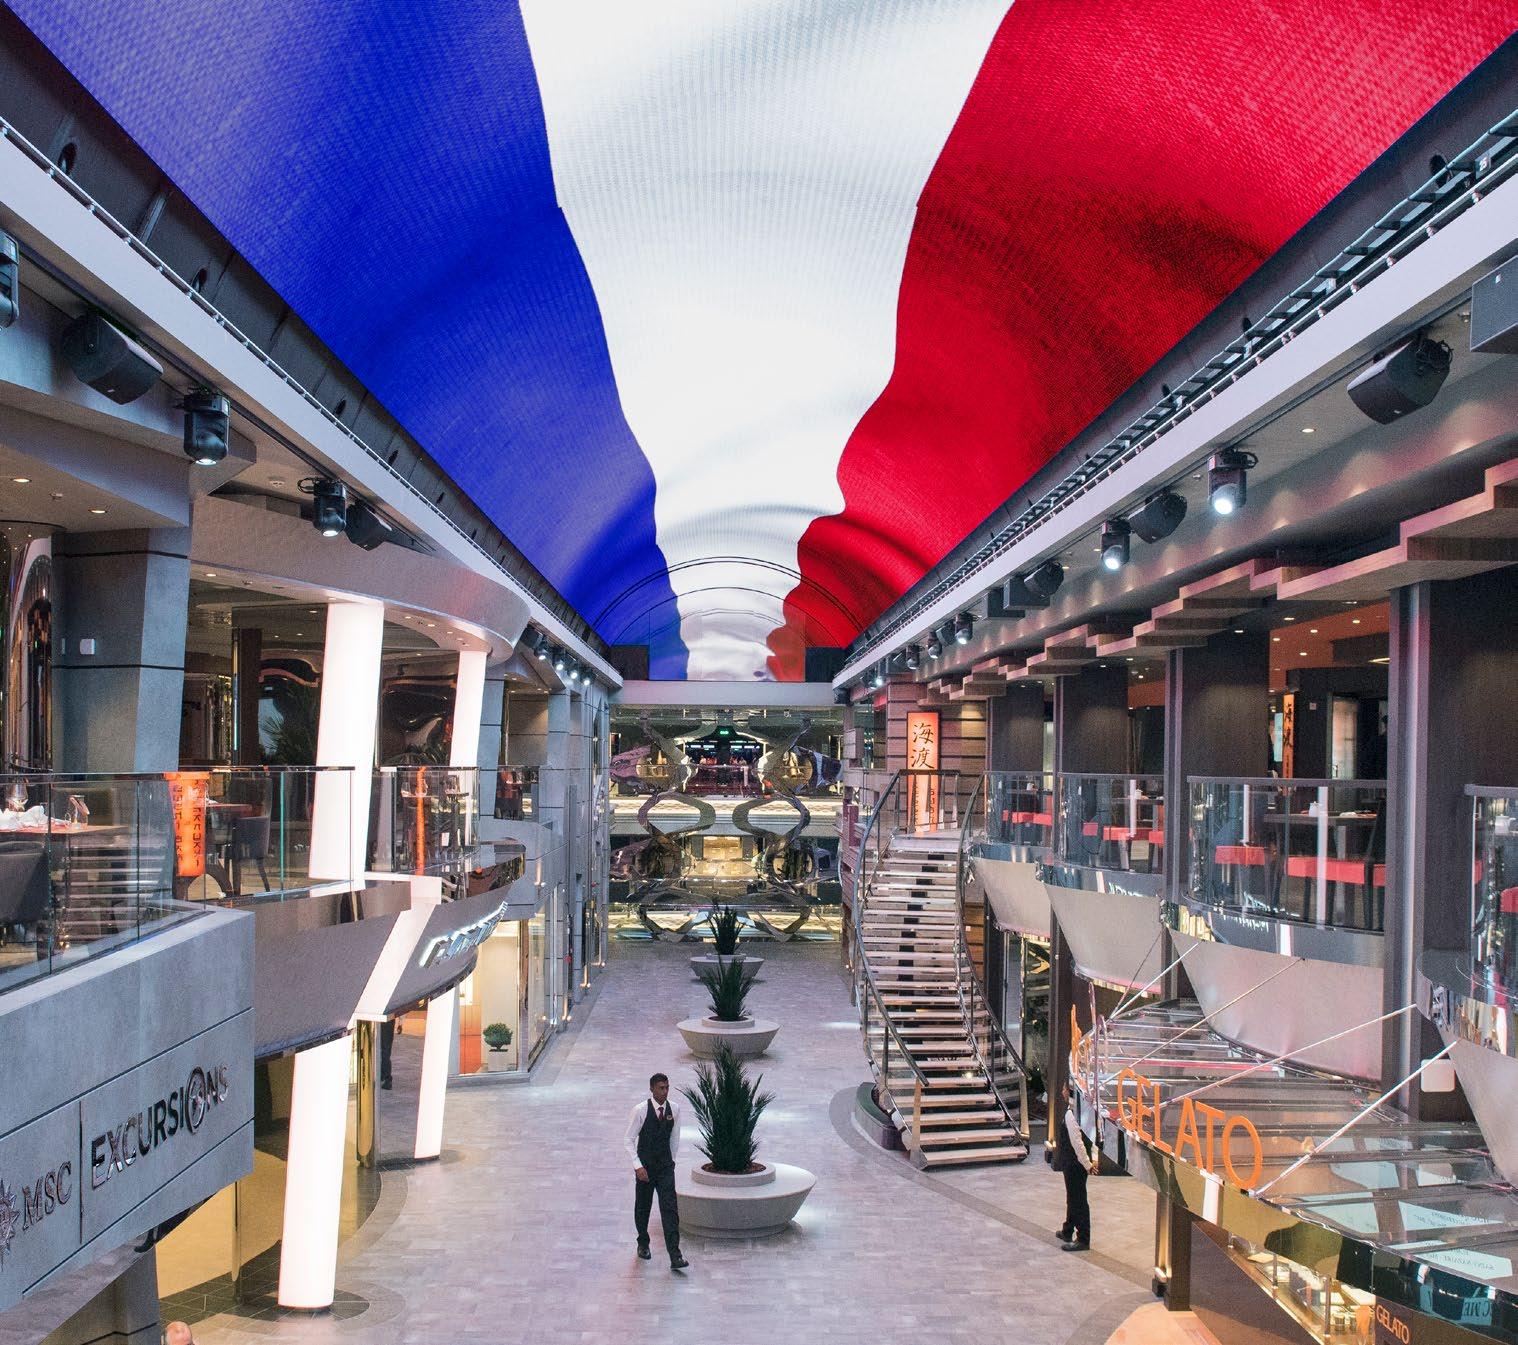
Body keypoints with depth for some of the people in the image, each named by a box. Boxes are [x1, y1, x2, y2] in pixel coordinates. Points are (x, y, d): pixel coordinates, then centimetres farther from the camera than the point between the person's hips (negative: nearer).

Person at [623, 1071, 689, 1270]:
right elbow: (629, 1140, -10)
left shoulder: (674, 1109, -3)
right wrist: (638, 1166, -17)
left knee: (670, 1210, -8)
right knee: (642, 1208, 13)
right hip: (645, 1166, -2)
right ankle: (643, 1244, 38)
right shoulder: (640, 1110, -14)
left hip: (665, 1166, 2)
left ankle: (675, 1257, -13)